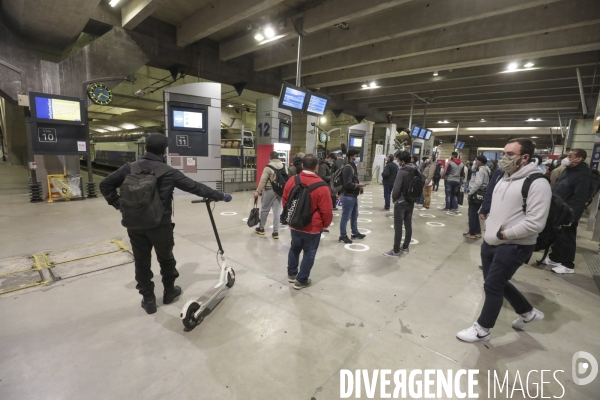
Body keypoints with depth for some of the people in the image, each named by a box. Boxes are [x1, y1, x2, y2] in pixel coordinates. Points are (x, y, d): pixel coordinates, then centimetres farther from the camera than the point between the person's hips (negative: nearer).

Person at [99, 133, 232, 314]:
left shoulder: (130, 168, 2)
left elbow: (105, 184, 6)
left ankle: (148, 300, 24)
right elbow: (195, 187, -11)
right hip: (160, 224, -3)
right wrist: (221, 196, -5)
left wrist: (119, 205, 8)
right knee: (166, 259, 18)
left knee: (141, 262, 14)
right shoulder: (168, 172, -10)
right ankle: (169, 292, 35)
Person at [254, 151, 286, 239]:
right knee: (277, 211, 7)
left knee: (264, 210, 12)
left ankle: (261, 228, 27)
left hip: (269, 191, -5)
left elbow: (262, 181, -15)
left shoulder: (268, 167, -12)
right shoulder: (283, 166, 4)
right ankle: (276, 232, 9)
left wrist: (257, 192, -11)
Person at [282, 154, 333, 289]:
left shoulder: (292, 181, -6)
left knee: (295, 248, 24)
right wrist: (325, 224, 4)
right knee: (309, 253, 12)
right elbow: (326, 210, -16)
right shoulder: (321, 186, -20)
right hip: (313, 228, -4)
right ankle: (301, 280, 22)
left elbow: (285, 201, 5)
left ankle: (291, 274, 39)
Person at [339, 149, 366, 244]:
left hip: (354, 196, 11)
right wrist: (358, 185, -13)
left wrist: (359, 187, 3)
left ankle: (355, 233, 36)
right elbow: (347, 184, -25)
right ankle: (343, 236, 12)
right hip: (348, 196, -11)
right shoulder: (348, 168, -19)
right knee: (345, 217, 0)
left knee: (354, 216, 21)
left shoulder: (353, 166, 13)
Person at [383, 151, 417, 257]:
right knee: (408, 225, 15)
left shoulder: (402, 171, -20)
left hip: (401, 202, -8)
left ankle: (396, 251, 5)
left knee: (398, 227, -1)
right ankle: (405, 247, 26)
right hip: (411, 202, 8)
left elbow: (396, 188, -22)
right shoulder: (417, 170, 4)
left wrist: (393, 198, -4)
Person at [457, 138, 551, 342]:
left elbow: (535, 223, -22)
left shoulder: (537, 183, -17)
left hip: (513, 247, -9)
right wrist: (490, 222, 6)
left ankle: (482, 330, 20)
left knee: (492, 286, 1)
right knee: (496, 283, 20)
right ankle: (528, 312, 45)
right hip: (490, 242, 9)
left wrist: (504, 234, -18)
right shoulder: (504, 178, 10)